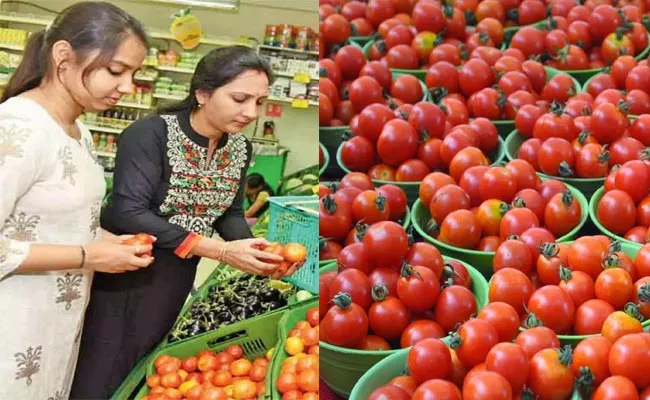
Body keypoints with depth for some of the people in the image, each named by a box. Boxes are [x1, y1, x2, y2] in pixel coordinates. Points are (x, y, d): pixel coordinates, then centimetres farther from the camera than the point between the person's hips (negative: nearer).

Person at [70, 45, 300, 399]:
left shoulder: (240, 149, 0)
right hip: (124, 275, -5)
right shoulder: (150, 134, -21)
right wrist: (219, 251, -31)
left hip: (178, 281, 6)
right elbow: (127, 213, -27)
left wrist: (259, 253, -15)